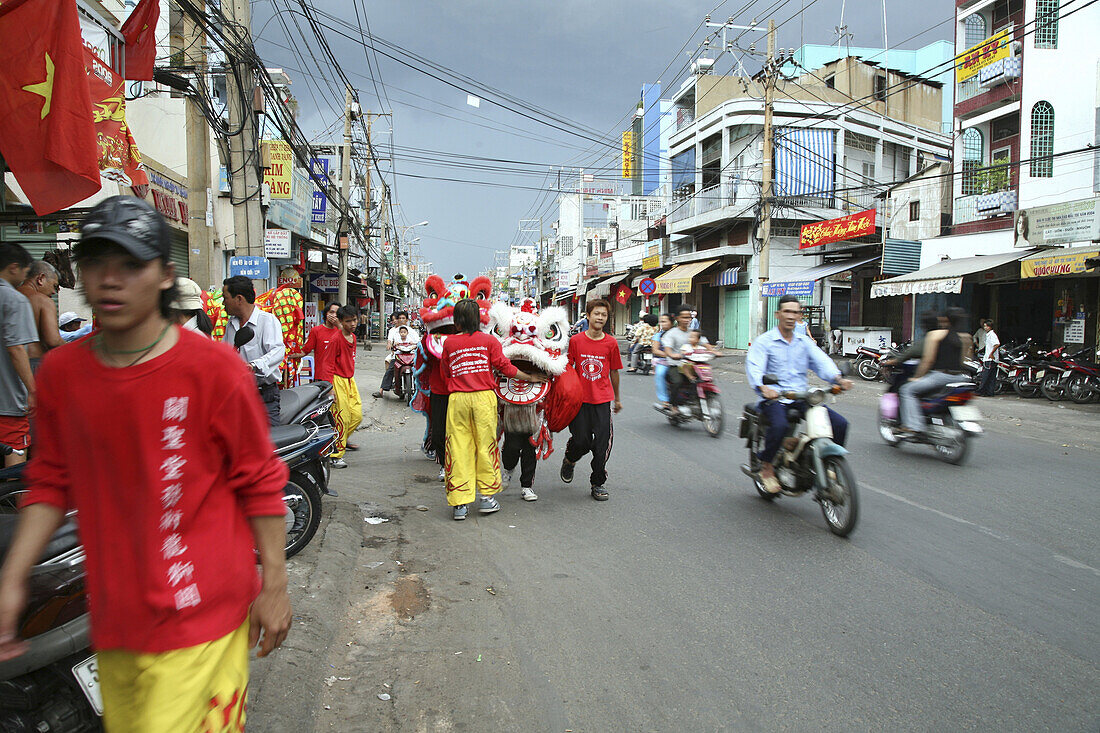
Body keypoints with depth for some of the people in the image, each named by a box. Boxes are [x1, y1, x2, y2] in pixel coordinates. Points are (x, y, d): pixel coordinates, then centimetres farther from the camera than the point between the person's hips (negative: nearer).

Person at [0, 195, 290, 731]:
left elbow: (260, 483, -9)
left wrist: (274, 584, -7)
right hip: (112, 615, 5)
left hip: (200, 613, -5)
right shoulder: (59, 372, -1)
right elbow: (52, 482, 11)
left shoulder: (213, 368, -15)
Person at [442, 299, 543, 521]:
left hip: (457, 399, 1)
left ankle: (459, 503, 5)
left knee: (458, 448, 4)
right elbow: (505, 367, 3)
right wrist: (529, 377, 14)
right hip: (484, 397, -1)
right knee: (486, 445, 9)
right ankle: (487, 497, 16)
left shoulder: (449, 343, 7)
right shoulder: (489, 341, 2)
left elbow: (446, 372, 14)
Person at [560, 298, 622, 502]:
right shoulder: (576, 340, -2)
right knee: (581, 441, -1)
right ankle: (569, 460, 34)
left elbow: (614, 372, 11)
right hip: (580, 399, -1)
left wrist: (617, 399, 18)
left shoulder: (611, 343, 1)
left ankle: (598, 484, 15)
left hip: (603, 400, 1)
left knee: (602, 443, -2)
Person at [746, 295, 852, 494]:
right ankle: (766, 465, -11)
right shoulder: (764, 341, 2)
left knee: (839, 423, -12)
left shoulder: (805, 341, 18)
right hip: (774, 397, -5)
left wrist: (838, 378, -17)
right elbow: (753, 367, -14)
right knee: (779, 425, -36)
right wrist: (764, 388, -35)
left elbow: (821, 361, 4)